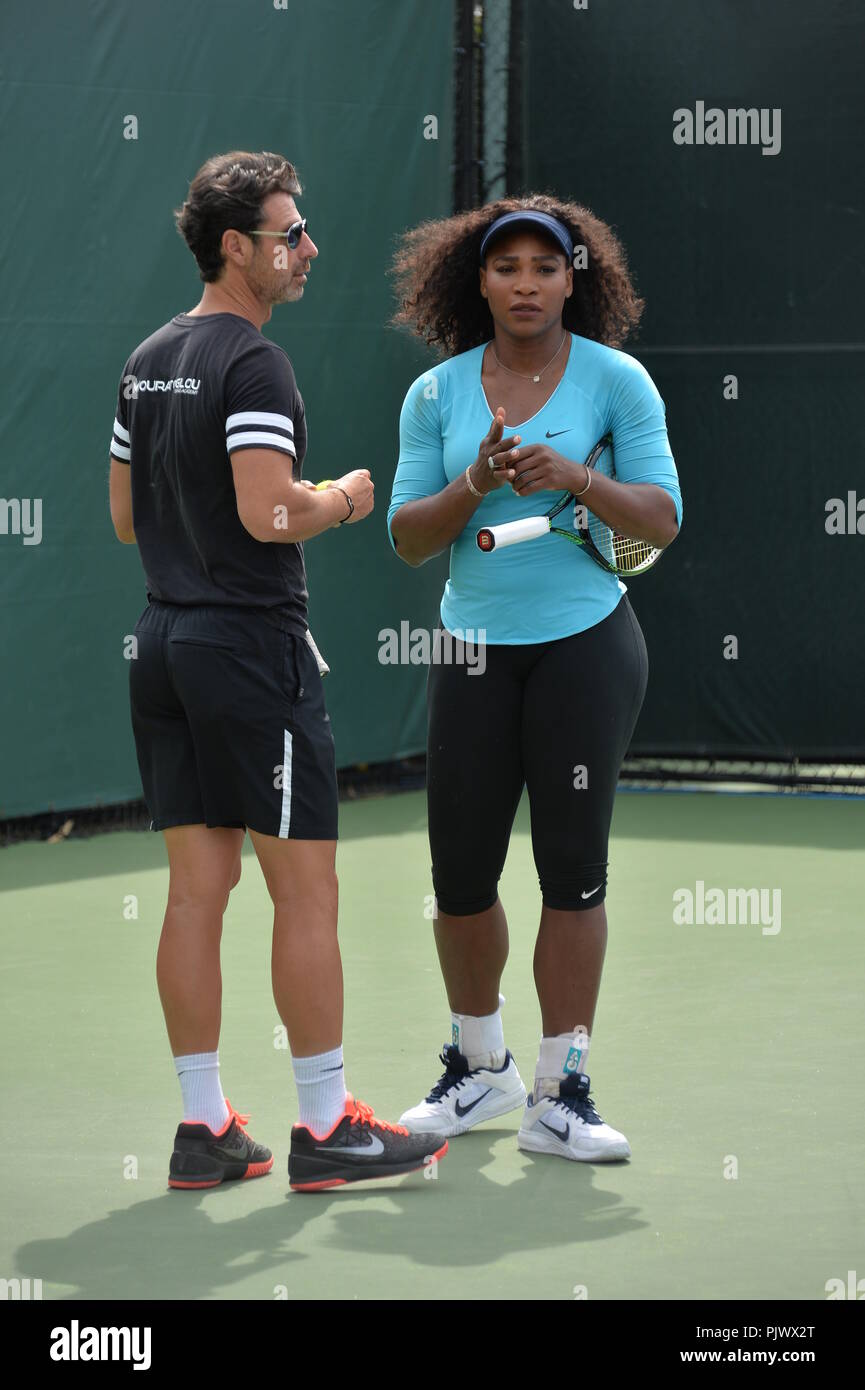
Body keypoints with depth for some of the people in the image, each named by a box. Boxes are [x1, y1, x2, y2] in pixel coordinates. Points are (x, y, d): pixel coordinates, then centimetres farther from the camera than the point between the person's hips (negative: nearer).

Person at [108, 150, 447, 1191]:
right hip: (252, 641, -8)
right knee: (305, 888, -2)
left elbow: (127, 517, 18)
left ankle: (203, 1127, 10)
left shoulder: (149, 362, 13)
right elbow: (271, 513, -23)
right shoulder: (252, 364, -14)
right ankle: (325, 1126, 2)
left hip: (166, 639, 9)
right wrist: (341, 500, -5)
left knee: (196, 888, 8)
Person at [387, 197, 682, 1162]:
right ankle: (478, 1069, 24)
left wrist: (575, 478, -23)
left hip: (585, 642, -2)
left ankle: (559, 1095, 4)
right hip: (474, 649, 3)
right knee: (461, 874, 4)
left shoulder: (615, 381, -2)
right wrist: (475, 484, -17)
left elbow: (661, 518, -6)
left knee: (573, 868, -3)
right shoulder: (436, 395, 5)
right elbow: (409, 537, 2)